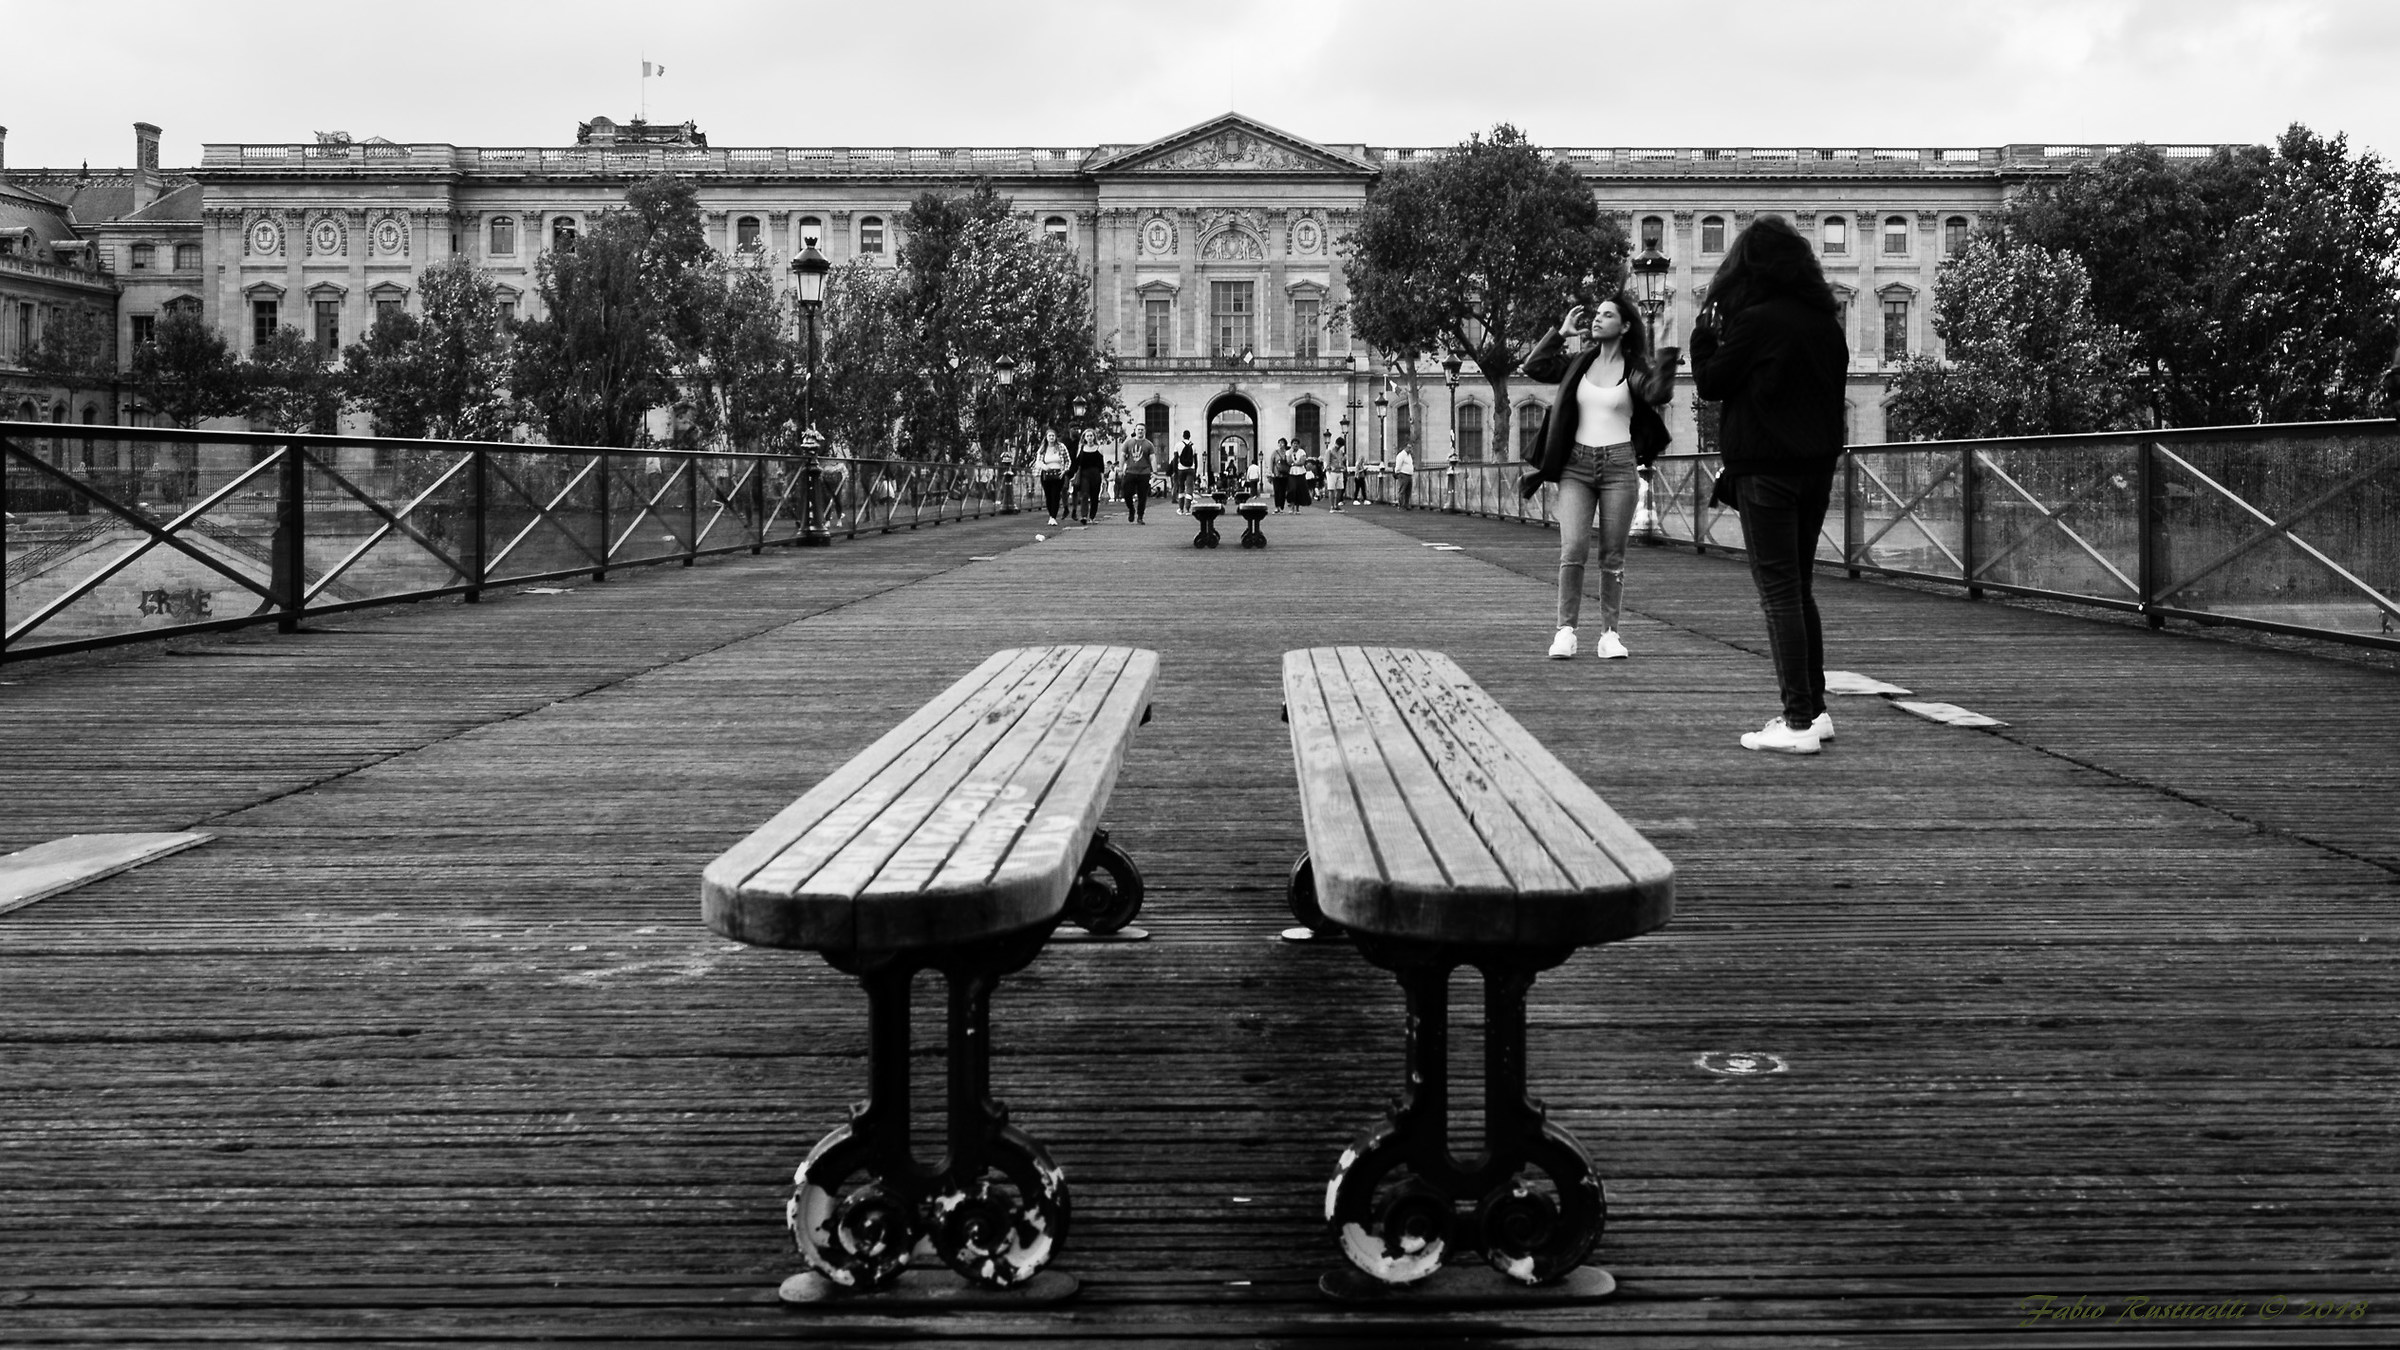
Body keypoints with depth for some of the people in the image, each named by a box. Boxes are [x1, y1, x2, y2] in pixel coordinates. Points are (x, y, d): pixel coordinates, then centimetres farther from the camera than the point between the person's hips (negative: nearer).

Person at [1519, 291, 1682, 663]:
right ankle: (1566, 630, -7)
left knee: (1613, 554, 1)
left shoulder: (1634, 368, 1)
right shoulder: (1579, 362, 11)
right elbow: (1534, 367, 8)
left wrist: (1667, 353, -21)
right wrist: (1561, 333, 7)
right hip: (1577, 465, 1)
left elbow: (1658, 393, -16)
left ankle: (1609, 634, 7)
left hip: (1619, 465, -1)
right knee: (1573, 547, -12)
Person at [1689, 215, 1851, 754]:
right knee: (1799, 587, 16)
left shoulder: (1756, 320, -14)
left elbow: (1711, 383, -6)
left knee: (1778, 591, -5)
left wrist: (1705, 335, 8)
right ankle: (1814, 710, 20)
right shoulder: (1824, 320, 7)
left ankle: (1798, 723, -7)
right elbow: (1833, 379, 15)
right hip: (1819, 462, 7)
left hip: (1767, 467, -7)